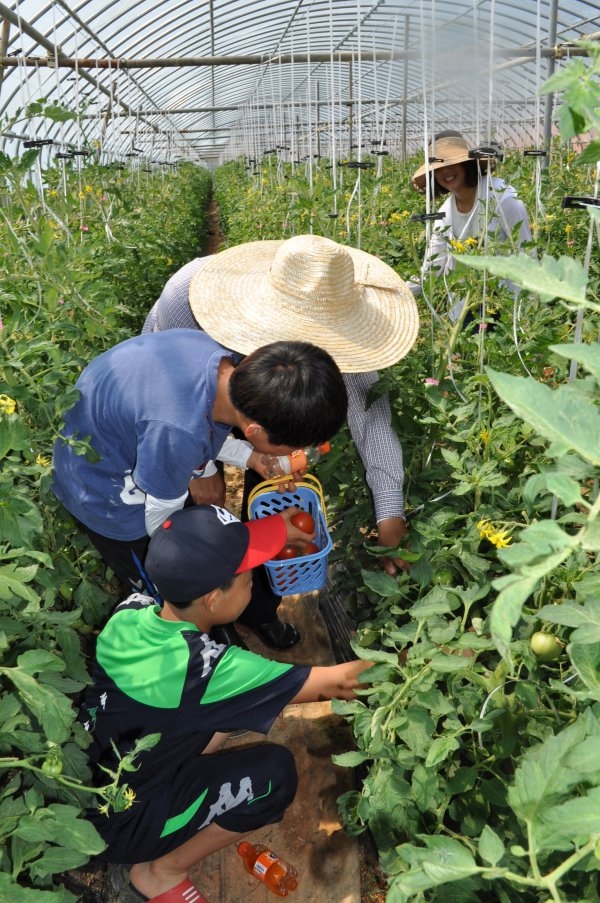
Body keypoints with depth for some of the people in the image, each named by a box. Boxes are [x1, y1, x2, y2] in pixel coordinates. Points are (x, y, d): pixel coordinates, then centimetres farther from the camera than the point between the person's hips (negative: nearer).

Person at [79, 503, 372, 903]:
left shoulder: (130, 612, -15)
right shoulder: (203, 668, -33)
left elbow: (197, 562, 9)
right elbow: (333, 682, -23)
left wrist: (276, 533, 5)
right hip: (114, 824, -6)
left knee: (237, 697, 2)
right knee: (276, 772, -11)